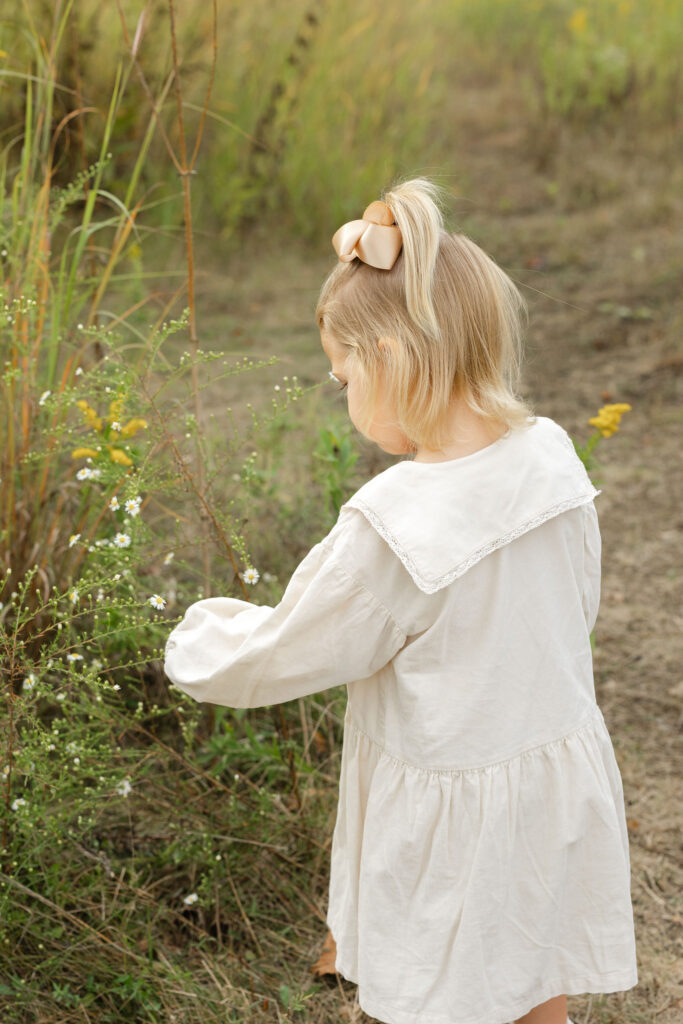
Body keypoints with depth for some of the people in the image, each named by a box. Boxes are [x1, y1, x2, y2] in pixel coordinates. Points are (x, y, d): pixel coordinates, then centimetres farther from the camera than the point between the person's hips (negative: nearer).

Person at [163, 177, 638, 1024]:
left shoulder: (392, 529, -29)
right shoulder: (549, 458, -10)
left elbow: (281, 660, -14)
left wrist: (199, 642, 6)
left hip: (455, 823, -6)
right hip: (563, 774, 6)